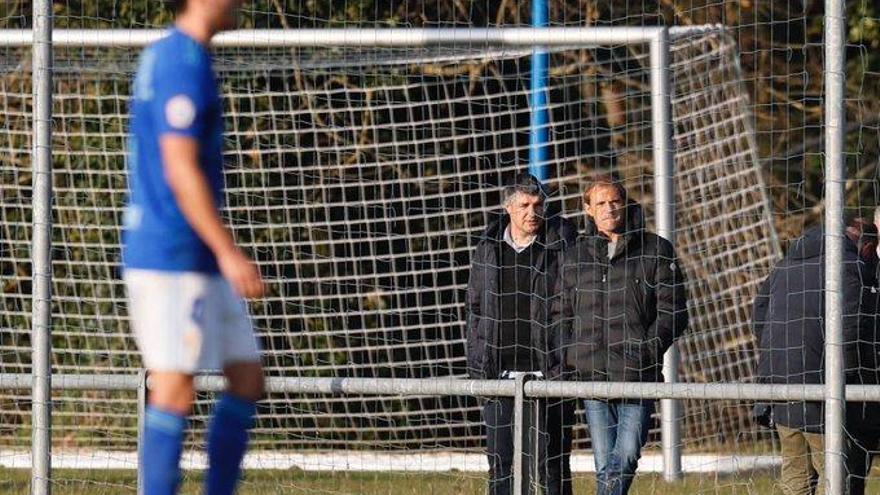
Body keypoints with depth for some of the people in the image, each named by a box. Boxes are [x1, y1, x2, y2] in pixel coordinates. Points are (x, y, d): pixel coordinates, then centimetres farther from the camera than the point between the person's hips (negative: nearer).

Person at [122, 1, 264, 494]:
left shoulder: (163, 56, 18)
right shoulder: (184, 62, -14)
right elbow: (181, 170, -20)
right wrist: (228, 253, -21)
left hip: (199, 264, 10)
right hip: (174, 257, -10)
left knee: (248, 379, 9)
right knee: (175, 390, -10)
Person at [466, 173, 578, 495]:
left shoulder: (561, 245, -2)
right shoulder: (488, 249, 9)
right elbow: (475, 308, 16)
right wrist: (476, 366, 10)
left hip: (548, 370, -3)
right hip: (500, 374, 3)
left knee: (553, 461, 1)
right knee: (499, 460, 3)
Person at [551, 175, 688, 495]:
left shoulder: (655, 251, 4)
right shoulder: (576, 257, 14)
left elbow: (673, 312, 1)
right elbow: (561, 313, 18)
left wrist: (647, 352, -11)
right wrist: (564, 358, 3)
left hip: (638, 376, -3)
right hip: (591, 376, 3)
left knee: (626, 455, -14)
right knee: (604, 464, 3)